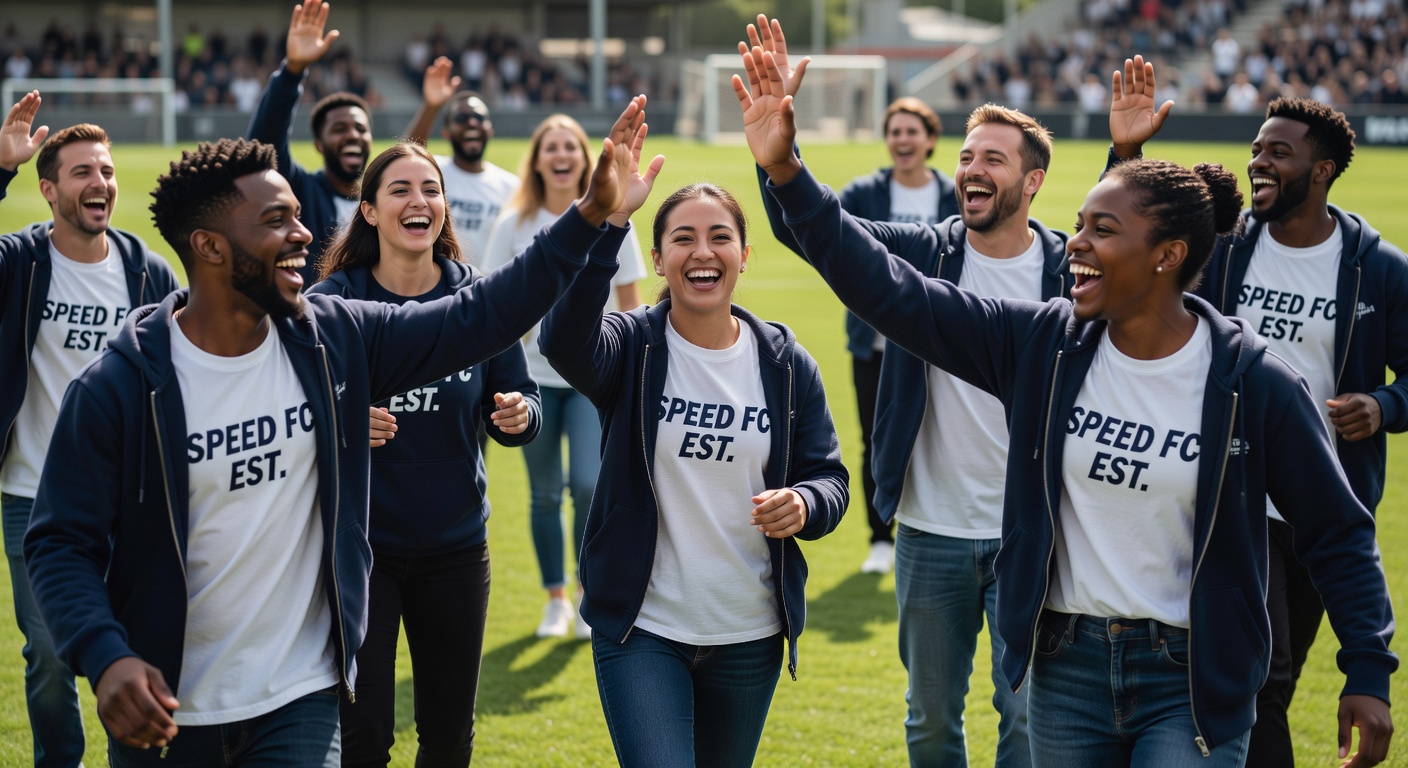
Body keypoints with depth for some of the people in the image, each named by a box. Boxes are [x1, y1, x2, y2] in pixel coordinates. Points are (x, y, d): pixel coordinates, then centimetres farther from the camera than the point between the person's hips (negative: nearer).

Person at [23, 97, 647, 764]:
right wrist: (105, 658, -28)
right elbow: (61, 544, -11)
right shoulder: (118, 387, -13)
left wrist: (589, 215, -7)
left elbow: (476, 318, 0)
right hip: (162, 712, -2)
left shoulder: (333, 341, -3)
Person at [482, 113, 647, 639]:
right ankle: (555, 600, 21)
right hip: (533, 376, 1)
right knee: (544, 494, 7)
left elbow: (629, 303, 5)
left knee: (588, 485, -13)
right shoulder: (514, 225, -1)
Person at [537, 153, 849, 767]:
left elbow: (830, 478, 7)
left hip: (751, 636, 3)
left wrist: (803, 504, -19)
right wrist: (608, 219, -43)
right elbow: (565, 340, -32)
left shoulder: (786, 364, 1)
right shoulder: (632, 346, -8)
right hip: (642, 630, -3)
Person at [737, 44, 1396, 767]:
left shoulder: (1253, 381, -11)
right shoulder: (1043, 346, -4)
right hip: (1066, 669, 4)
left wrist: (1368, 673, -4)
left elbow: (1337, 533, -2)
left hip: (1193, 686, -4)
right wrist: (786, 173, -14)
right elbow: (891, 291, -7)